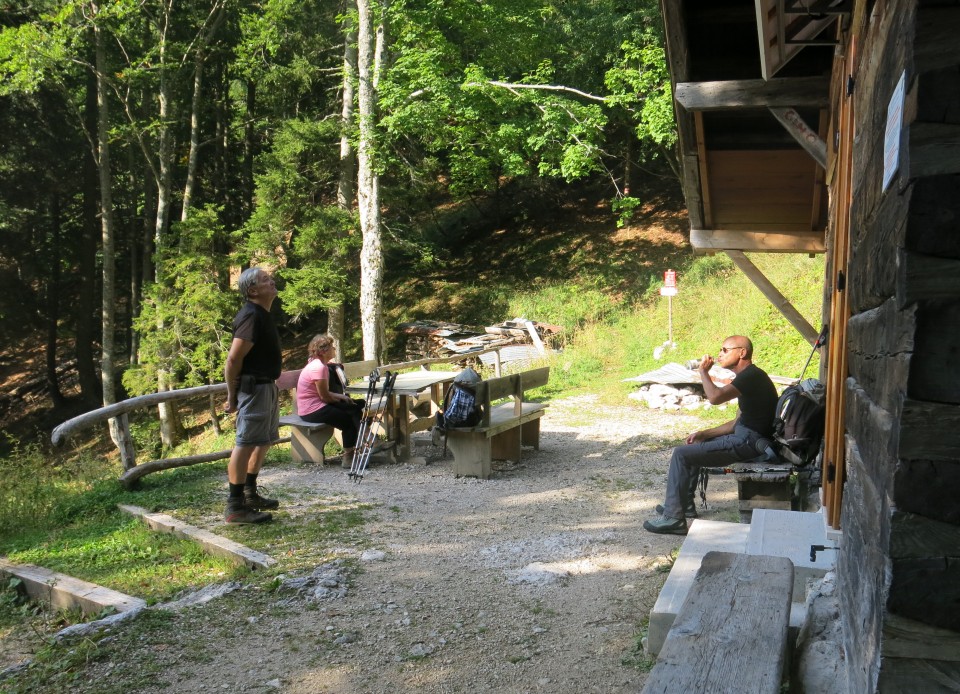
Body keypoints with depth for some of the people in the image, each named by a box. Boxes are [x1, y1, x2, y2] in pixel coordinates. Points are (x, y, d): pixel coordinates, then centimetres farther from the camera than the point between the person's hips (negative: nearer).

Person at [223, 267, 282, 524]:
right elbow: (233, 358, -22)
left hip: (266, 385, 11)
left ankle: (250, 494, 30)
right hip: (254, 387, -11)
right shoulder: (251, 316, -17)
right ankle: (235, 506, -6)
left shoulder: (262, 315, 15)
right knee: (246, 443, -9)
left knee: (263, 441, 18)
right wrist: (232, 395, -17)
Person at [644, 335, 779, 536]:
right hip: (747, 437, 11)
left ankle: (673, 519, -10)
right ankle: (684, 504, 28)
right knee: (695, 446, 24)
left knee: (681, 454, -12)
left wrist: (703, 371, -12)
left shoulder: (752, 375, -16)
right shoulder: (748, 376, 17)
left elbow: (715, 397, -29)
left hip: (749, 442, -11)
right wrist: (703, 434, 12)